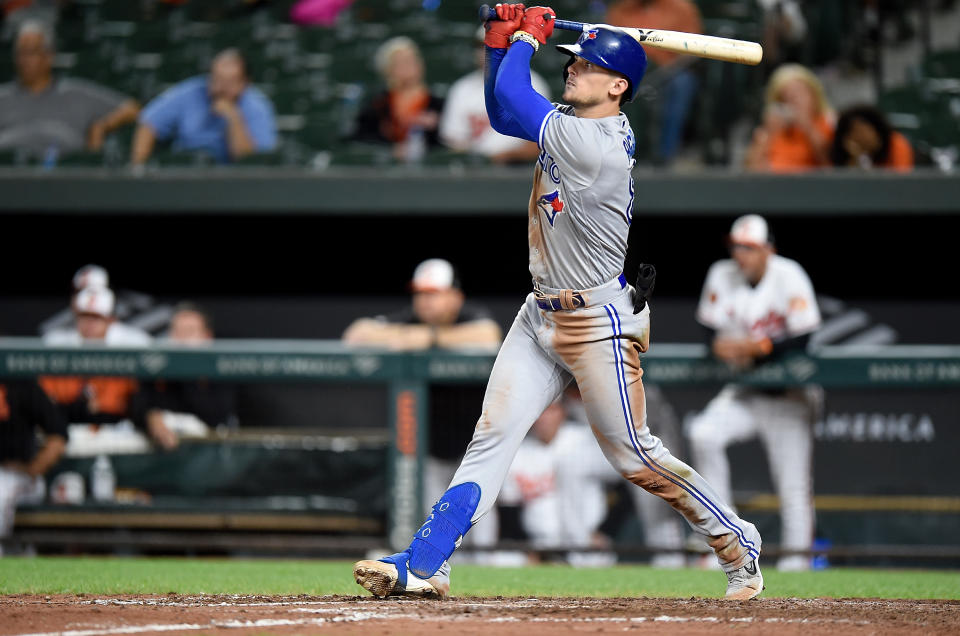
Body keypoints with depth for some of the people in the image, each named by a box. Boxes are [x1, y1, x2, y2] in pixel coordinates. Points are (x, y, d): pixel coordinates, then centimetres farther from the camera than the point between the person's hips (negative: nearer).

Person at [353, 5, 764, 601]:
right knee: (491, 437, 1)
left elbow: (512, 98, -20)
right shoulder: (576, 124, 4)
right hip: (543, 316, 9)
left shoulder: (598, 146, -23)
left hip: (598, 323, -9)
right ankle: (424, 564, -3)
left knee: (633, 454, 0)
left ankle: (738, 543, 18)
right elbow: (504, 113, 18)